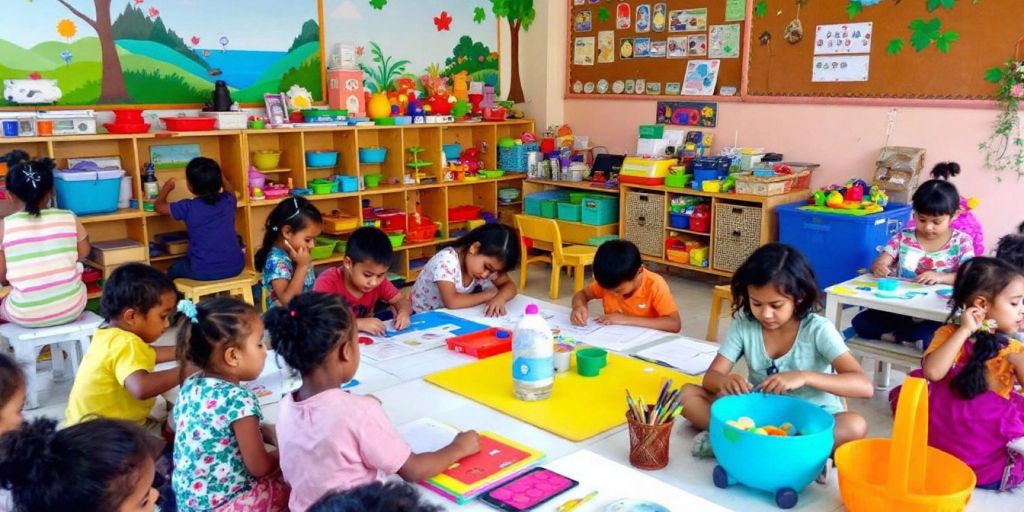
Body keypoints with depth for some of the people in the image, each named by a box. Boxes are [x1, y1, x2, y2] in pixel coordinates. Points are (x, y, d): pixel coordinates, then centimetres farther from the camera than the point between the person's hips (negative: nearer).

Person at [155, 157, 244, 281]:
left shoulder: (188, 207, -10)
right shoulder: (228, 201, 0)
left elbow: (158, 206, 11)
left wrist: (166, 188, 29)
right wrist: (219, 175, 43)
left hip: (203, 272, -4)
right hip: (234, 267, 4)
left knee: (171, 271, 28)